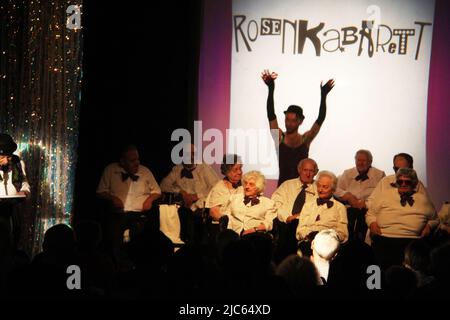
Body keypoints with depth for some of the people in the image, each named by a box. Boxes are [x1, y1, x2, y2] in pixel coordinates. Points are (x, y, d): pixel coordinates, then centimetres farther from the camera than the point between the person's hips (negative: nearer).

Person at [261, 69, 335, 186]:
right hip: (282, 184, 0)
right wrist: (271, 89, -17)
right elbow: (271, 115, -7)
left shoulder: (305, 140, 4)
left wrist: (323, 96, -12)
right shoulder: (279, 138, 2)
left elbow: (320, 119, -3)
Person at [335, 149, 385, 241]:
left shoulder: (379, 174, 14)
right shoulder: (347, 173, 22)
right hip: (349, 208, 2)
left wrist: (367, 202, -14)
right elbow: (336, 189, 10)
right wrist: (348, 196, -8)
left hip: (367, 209, -2)